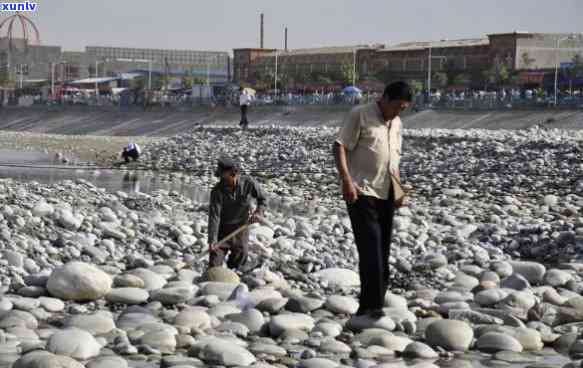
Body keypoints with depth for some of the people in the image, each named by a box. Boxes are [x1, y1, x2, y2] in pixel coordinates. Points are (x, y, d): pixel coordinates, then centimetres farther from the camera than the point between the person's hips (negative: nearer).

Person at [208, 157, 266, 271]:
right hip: (223, 228, -2)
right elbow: (214, 216, -26)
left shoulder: (248, 184, -15)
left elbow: (262, 198, 3)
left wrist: (258, 212, -17)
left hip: (241, 226, 2)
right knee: (216, 255, -7)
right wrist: (212, 240, -32)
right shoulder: (217, 191, -21)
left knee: (240, 253, 6)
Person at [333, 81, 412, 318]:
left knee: (382, 252, 7)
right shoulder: (360, 115, -7)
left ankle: (371, 305, 14)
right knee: (370, 249, -13)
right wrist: (347, 181, -21)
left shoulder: (396, 123, 16)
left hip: (386, 195, 7)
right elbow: (340, 147, -11)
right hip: (362, 192, -7)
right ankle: (372, 305, -13)